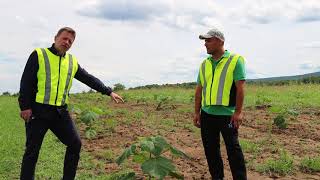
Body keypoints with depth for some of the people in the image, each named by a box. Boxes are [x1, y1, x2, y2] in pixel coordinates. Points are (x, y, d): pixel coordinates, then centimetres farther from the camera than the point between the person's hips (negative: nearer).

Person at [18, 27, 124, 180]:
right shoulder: (39, 55, -2)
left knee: (75, 144, 2)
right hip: (38, 111, -5)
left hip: (61, 111, 5)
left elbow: (89, 79, 17)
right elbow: (26, 82, -6)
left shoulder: (72, 62, 12)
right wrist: (25, 107, -12)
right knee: (32, 151, 1)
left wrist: (109, 92, 15)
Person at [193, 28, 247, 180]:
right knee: (210, 149, 12)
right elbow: (199, 90, 12)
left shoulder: (235, 60, -5)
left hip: (227, 114, -6)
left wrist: (238, 112, -14)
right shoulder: (205, 64, 11)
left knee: (233, 148, 0)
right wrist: (197, 112, 8)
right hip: (207, 114, 6)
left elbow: (240, 88, -10)